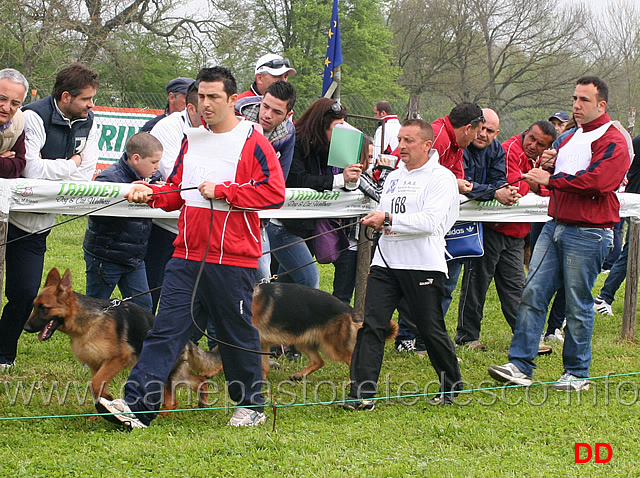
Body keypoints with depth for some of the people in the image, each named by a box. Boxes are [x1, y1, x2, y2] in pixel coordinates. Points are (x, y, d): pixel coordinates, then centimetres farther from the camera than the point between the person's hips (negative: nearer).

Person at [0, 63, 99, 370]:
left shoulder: (87, 124, 5)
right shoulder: (34, 117, -16)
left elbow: (85, 176, 0)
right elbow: (31, 169, -25)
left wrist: (49, 170, -15)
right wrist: (70, 165, -11)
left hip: (38, 223, 5)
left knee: (25, 292, 2)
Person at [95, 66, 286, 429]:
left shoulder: (253, 143, -7)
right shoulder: (192, 139, 13)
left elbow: (275, 192, -16)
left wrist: (222, 191, -17)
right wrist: (151, 193, 1)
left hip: (233, 260, -5)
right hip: (187, 255, 5)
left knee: (238, 335, 8)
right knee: (166, 330, -3)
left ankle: (251, 406, 25)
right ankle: (137, 405, -9)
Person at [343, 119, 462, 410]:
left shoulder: (441, 178, -5)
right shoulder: (393, 177, 18)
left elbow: (431, 221, -17)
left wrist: (389, 219, -18)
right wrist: (376, 220, 3)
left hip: (423, 264, -6)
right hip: (385, 261, 6)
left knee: (431, 330, 4)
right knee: (371, 325, -6)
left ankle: (452, 387, 24)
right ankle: (362, 393, -7)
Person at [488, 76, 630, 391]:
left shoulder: (612, 141, -9)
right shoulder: (571, 139, 20)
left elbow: (595, 181, -22)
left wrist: (551, 179, -14)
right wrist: (548, 165, 6)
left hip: (588, 234, -8)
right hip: (555, 226, 8)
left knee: (578, 306, 0)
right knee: (533, 294, -1)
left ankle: (577, 374, 12)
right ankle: (520, 366, -1)